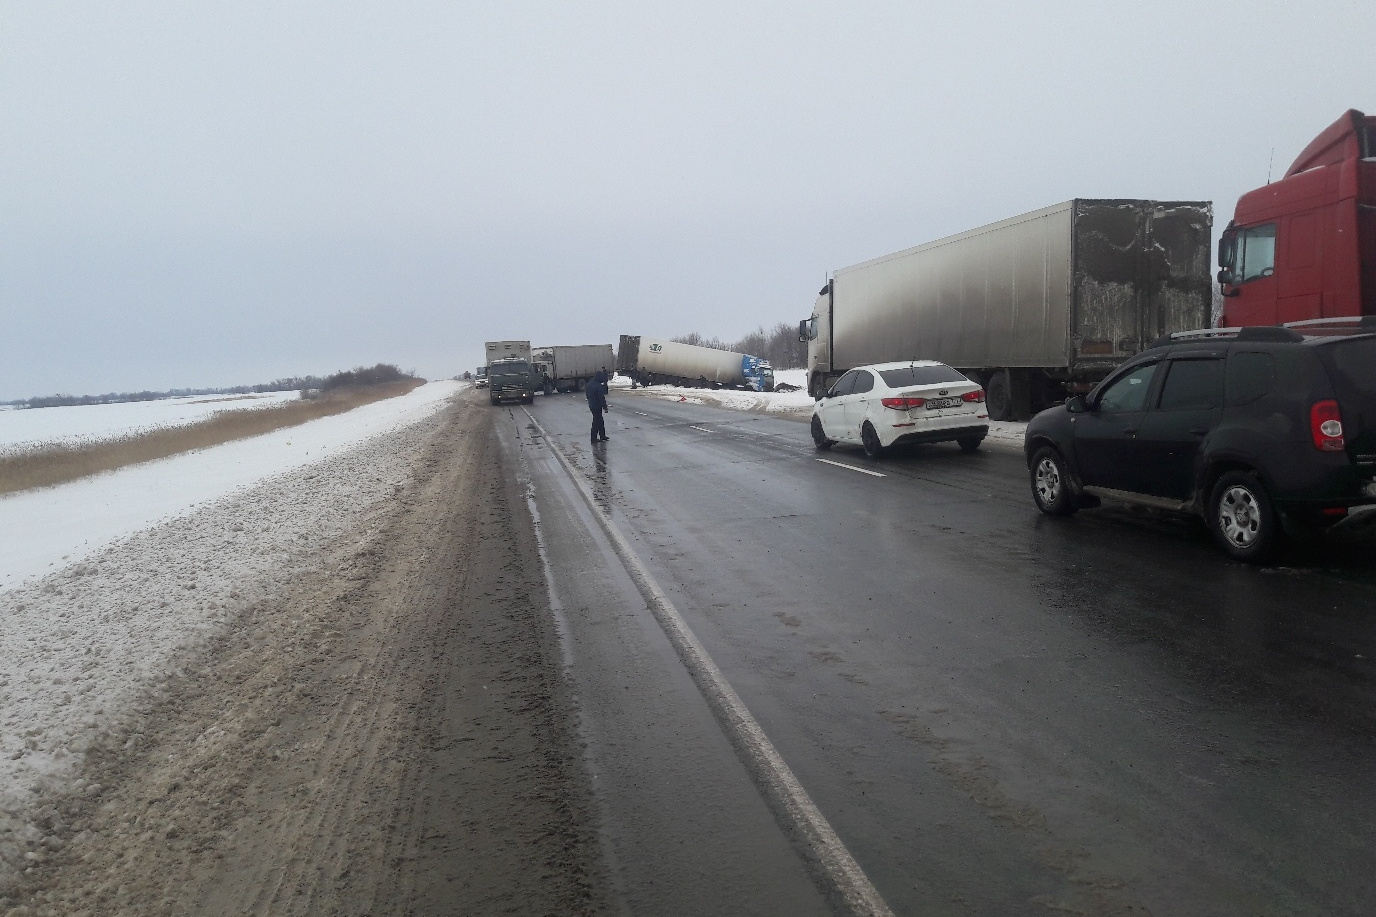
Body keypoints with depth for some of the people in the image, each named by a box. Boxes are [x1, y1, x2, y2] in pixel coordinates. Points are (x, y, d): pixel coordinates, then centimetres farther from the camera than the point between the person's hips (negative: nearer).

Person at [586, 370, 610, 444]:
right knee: (596, 422, 1)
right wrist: (605, 407, -12)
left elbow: (588, 395, 16)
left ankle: (602, 436, 27)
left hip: (591, 405, 9)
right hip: (597, 406, -9)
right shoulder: (599, 386, -22)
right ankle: (594, 438, 6)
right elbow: (602, 398, -20)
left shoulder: (589, 384, 6)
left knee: (600, 421, 18)